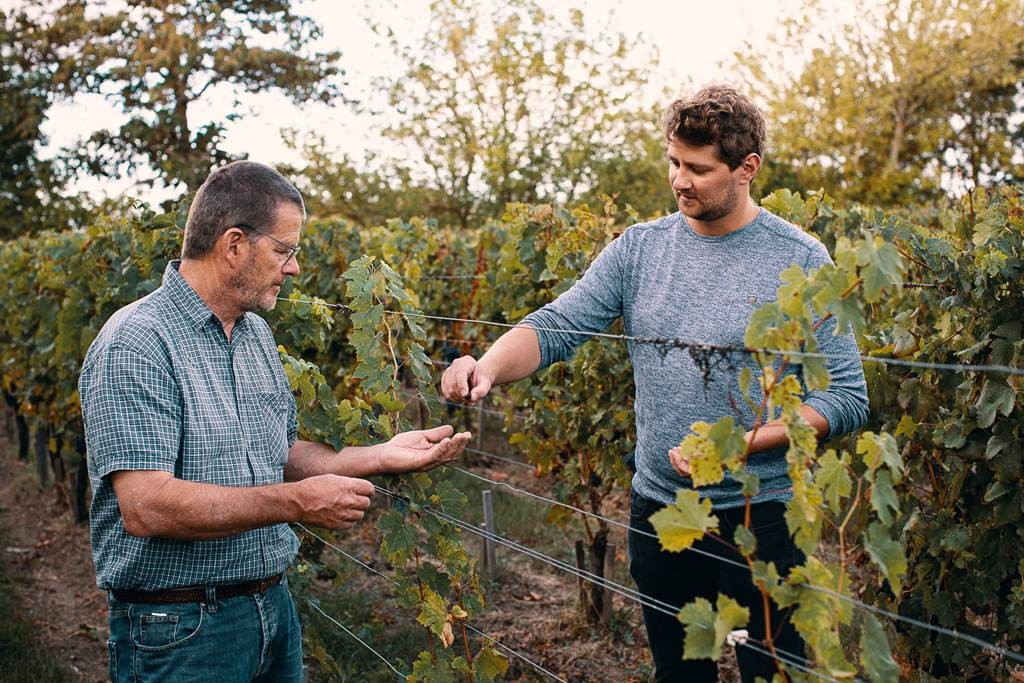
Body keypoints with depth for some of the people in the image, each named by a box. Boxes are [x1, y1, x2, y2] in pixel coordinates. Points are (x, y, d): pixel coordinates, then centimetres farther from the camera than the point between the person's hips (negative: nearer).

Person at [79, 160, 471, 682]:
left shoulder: (256, 335, 10)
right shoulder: (137, 344, -18)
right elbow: (145, 507, -26)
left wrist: (381, 457, 5)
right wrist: (297, 502, -24)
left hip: (273, 608, 8)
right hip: (180, 631, -8)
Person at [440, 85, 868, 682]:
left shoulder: (801, 261, -9)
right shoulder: (639, 248, 1)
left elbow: (847, 399, -10)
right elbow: (554, 328, -5)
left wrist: (739, 443, -21)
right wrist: (489, 367, -26)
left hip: (759, 516, -3)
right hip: (657, 510, 4)